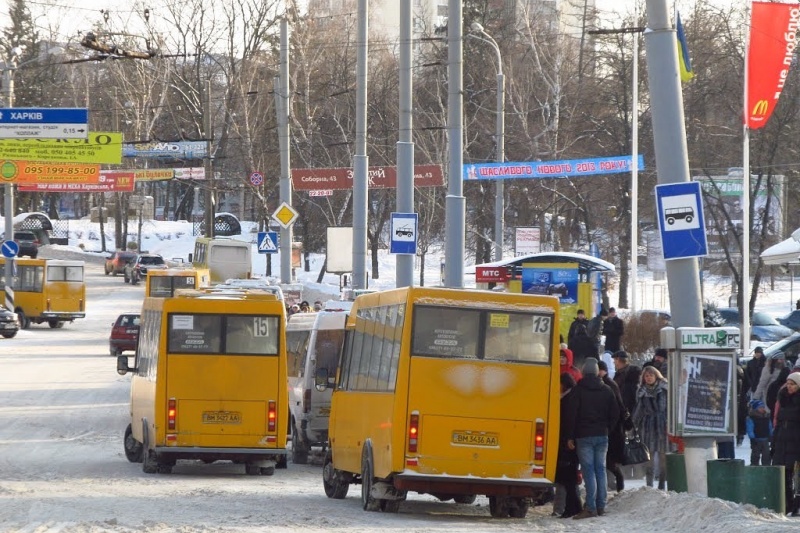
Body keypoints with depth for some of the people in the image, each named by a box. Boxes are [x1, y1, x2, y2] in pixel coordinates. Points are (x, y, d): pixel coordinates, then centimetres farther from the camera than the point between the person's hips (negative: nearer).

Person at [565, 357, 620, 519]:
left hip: (584, 435, -4)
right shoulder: (606, 391, 7)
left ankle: (591, 507, -13)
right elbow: (615, 413, 10)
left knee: (588, 470, -7)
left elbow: (571, 414, -8)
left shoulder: (578, 390, -6)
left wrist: (570, 436, -4)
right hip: (602, 436, 4)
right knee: (600, 469, 9)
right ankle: (601, 506, 10)